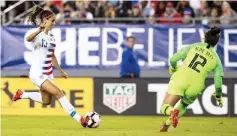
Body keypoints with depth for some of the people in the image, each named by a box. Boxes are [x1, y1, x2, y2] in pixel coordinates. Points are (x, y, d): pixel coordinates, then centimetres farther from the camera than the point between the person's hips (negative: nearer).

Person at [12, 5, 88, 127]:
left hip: (48, 73, 9)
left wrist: (60, 70, 22)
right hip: (38, 74, -9)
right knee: (59, 93, -19)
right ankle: (80, 119, -21)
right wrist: (39, 30, -61)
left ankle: (21, 94, 39)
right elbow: (28, 39, -43)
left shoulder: (51, 36, 9)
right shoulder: (38, 35, -17)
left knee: (46, 101, 18)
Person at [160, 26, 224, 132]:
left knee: (164, 108, 5)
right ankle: (167, 124, 11)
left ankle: (172, 112, -33)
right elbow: (218, 82, 4)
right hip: (195, 86, 1)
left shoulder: (194, 46, 7)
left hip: (179, 79, -1)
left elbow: (173, 59, 5)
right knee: (184, 104, 32)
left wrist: (173, 68, 28)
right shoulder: (216, 59, 7)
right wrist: (218, 96, 22)